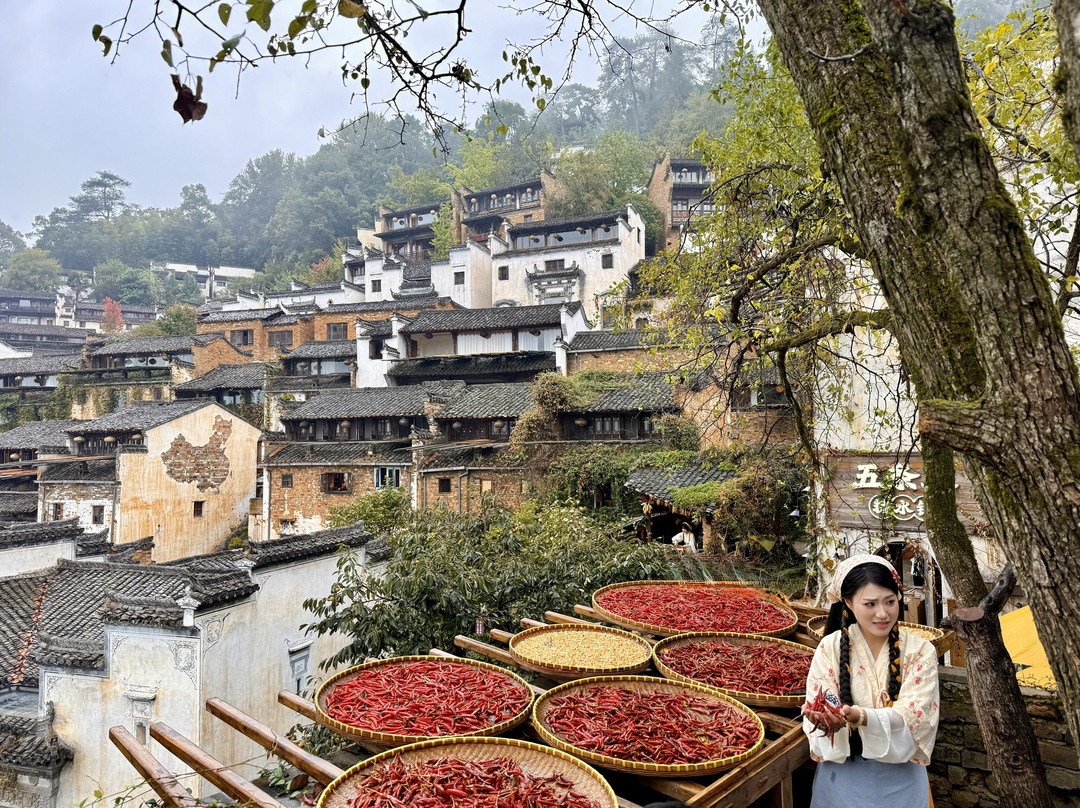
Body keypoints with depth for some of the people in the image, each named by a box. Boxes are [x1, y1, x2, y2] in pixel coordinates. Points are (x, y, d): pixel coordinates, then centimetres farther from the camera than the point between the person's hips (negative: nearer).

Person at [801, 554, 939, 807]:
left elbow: (911, 717, -20)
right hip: (842, 779, 0)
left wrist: (860, 717, -38)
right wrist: (829, 723, -38)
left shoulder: (920, 651, -10)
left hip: (901, 780, 0)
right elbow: (817, 713, -15)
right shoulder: (830, 648, -11)